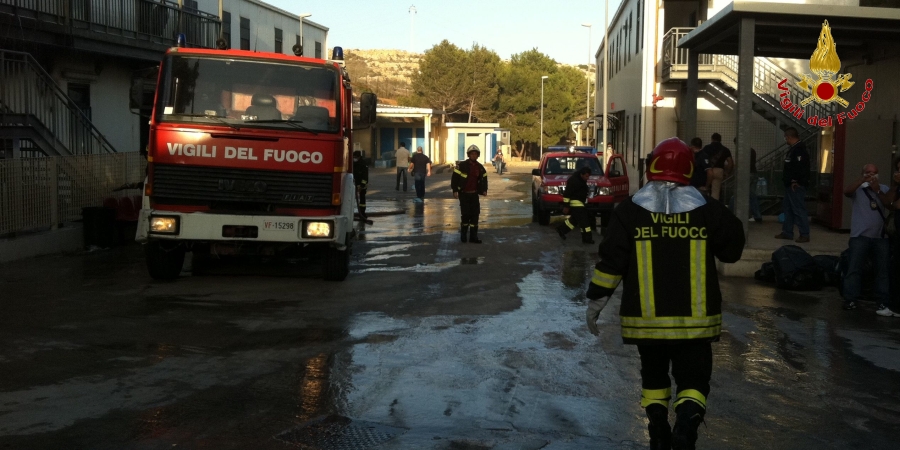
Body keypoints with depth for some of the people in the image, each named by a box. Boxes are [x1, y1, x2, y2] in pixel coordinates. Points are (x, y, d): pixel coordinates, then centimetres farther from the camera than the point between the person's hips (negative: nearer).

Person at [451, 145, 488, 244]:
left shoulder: (480, 167, 7)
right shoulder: (462, 165, -9)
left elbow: (483, 179, 19)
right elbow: (455, 177, -8)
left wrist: (484, 190, 7)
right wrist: (455, 190, -12)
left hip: (474, 194, 5)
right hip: (464, 194, -4)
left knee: (475, 214, 2)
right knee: (465, 214, -5)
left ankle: (473, 236, 8)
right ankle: (463, 235, 12)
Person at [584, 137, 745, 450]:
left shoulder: (630, 211, -6)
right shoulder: (707, 209, -4)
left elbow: (611, 261, -6)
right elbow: (732, 250, 8)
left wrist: (595, 302, 2)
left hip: (646, 316, 1)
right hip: (695, 317, 0)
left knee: (654, 373, 20)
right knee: (693, 377, 7)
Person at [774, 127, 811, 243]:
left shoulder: (799, 149, -17)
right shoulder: (793, 149, 16)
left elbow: (800, 167, -26)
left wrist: (795, 182, -21)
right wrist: (790, 181, 14)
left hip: (796, 186, -11)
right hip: (790, 185, 11)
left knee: (799, 210, -8)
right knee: (788, 209, 15)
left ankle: (805, 235, -4)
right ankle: (787, 232, 22)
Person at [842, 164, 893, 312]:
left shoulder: (884, 189, 13)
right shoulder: (857, 189, 4)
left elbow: (890, 203, -3)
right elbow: (846, 191, -18)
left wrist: (878, 191, -15)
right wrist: (863, 180, -28)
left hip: (881, 236, 3)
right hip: (860, 236, -3)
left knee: (883, 269, 4)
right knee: (855, 268, -6)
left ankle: (883, 301, 10)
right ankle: (851, 299, -3)